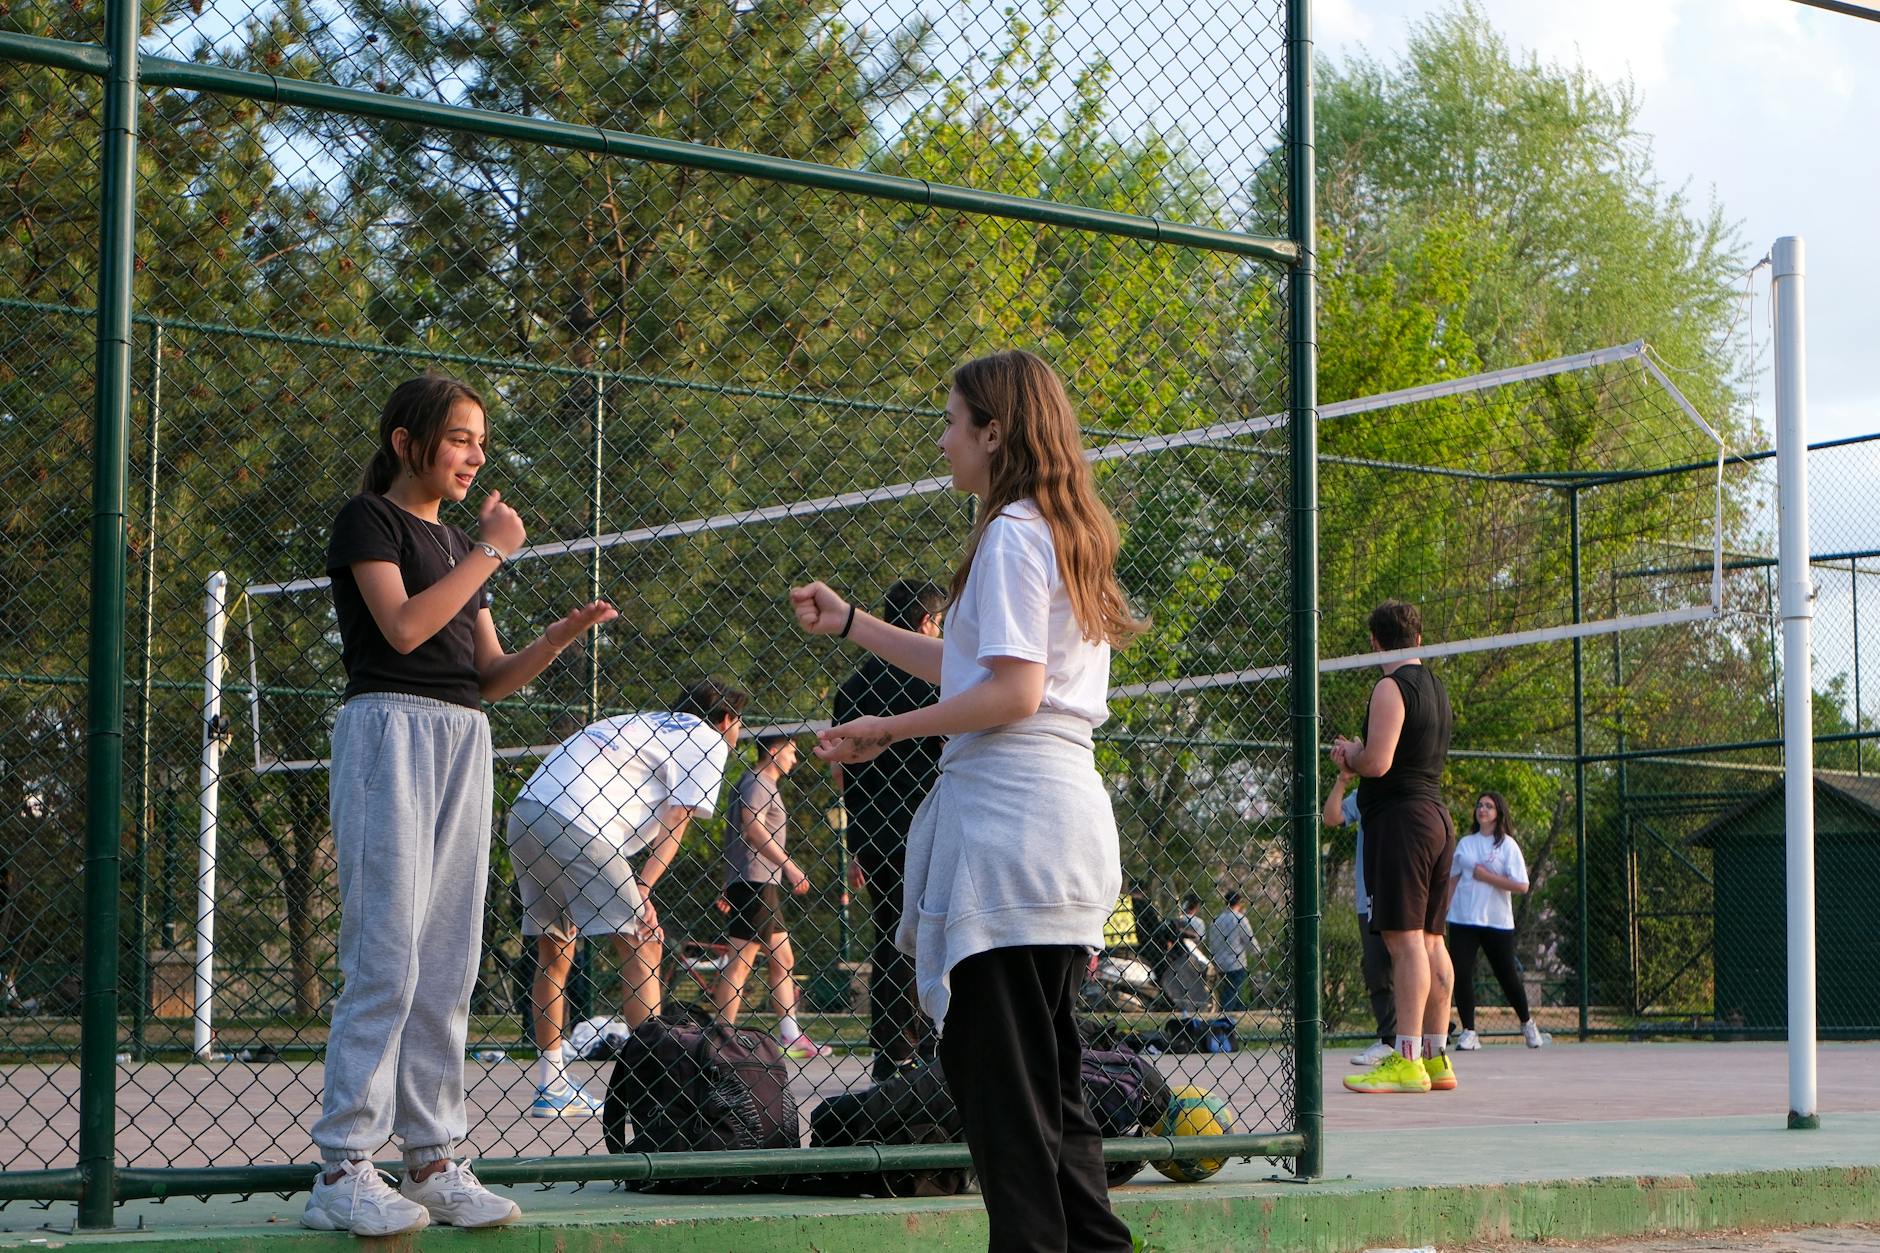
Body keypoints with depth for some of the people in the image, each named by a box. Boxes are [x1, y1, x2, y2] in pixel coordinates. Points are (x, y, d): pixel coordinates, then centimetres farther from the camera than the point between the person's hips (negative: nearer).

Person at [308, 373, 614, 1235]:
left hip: (463, 745, 8)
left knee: (449, 965, 4)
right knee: (386, 960, -12)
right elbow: (403, 625, -16)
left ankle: (433, 1159, 7)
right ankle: (342, 1170, -11)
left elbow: (492, 676, 18)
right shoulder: (369, 519, 0)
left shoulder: (455, 545, 22)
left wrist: (560, 637, 0)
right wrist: (491, 551, -9)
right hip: (391, 732, -7)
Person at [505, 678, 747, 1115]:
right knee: (643, 948, -2)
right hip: (576, 823, -8)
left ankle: (550, 1088, 21)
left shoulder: (644, 725, 33)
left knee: (554, 953, 17)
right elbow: (677, 820, -1)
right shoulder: (709, 739, 11)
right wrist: (642, 888, -10)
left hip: (526, 812, 8)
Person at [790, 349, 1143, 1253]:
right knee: (1043, 1069, 12)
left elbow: (1012, 693, -17)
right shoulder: (1066, 533, 20)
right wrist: (849, 625, 29)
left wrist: (891, 729, -10)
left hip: (1010, 813, -10)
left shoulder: (1012, 534, -9)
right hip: (1063, 806, 10)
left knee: (995, 1067, -9)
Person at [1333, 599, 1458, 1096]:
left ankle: (1407, 1060, -16)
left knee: (1405, 938, -12)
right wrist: (1358, 755, 14)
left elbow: (1378, 762, -19)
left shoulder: (1392, 688, -11)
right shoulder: (1435, 687, 17)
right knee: (1430, 938, 10)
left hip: (1401, 817, -9)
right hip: (1437, 814, 9)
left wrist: (1349, 754, 1)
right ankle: (1437, 1057, 11)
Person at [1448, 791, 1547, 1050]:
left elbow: (1521, 885, -10)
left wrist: (1486, 876, -14)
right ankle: (1468, 1032, -3)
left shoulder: (1507, 844, -2)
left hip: (1497, 920, -3)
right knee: (1461, 974, -9)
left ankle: (1527, 1024, 27)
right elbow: (1451, 878, 18)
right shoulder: (1465, 843, 11)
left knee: (1508, 977, 5)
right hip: (1463, 919, 3)